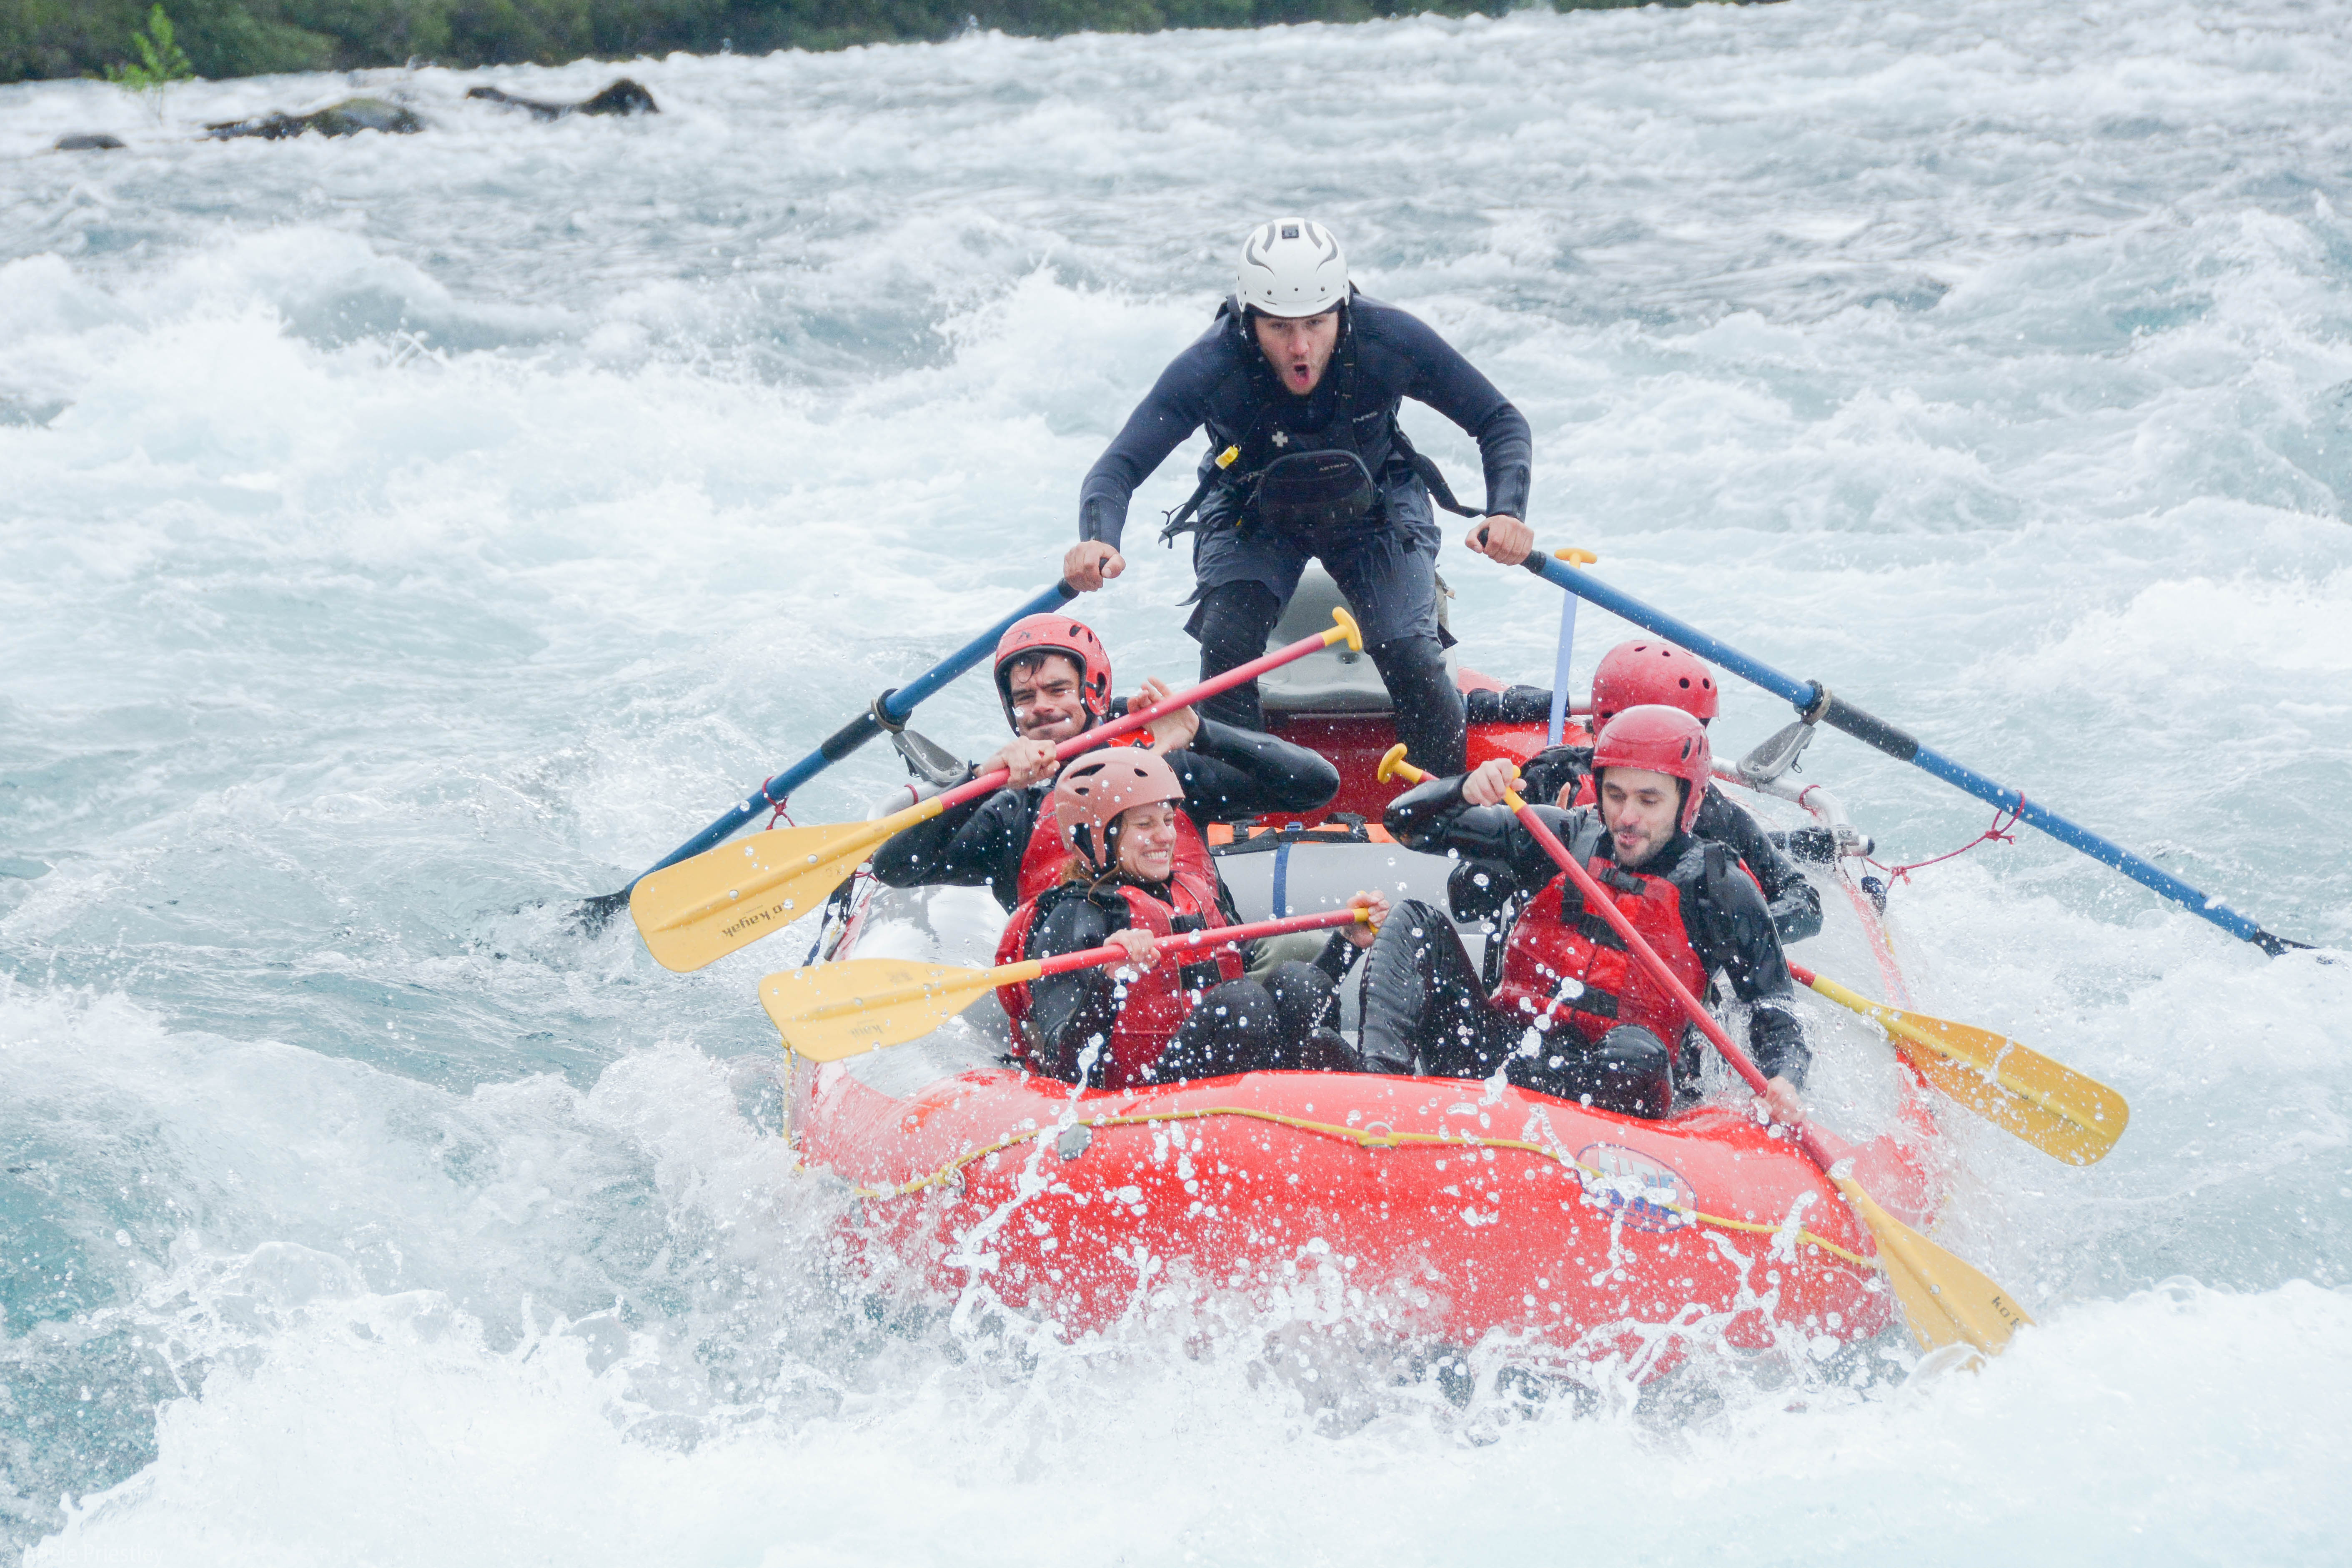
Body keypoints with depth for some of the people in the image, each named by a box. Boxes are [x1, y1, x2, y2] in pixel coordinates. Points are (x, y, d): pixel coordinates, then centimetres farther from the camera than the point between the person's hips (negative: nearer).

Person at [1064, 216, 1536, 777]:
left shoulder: (1389, 342, -32)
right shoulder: (1211, 369, -35)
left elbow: (1501, 424, -20)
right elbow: (1119, 466, -37)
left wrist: (1506, 513, -38)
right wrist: (1098, 541, -58)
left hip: (1375, 512, 0)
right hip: (1253, 515, 0)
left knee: (1408, 656, -17)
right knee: (1226, 645, -22)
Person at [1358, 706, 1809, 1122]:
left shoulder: (1721, 892, 4)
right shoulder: (1561, 839, 9)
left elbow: (1773, 1005, 8)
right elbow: (1409, 824, 7)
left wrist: (1783, 1079, -13)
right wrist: (1466, 791, -15)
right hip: (1496, 1050, 3)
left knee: (1637, 1051, -37)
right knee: (1417, 925, -13)